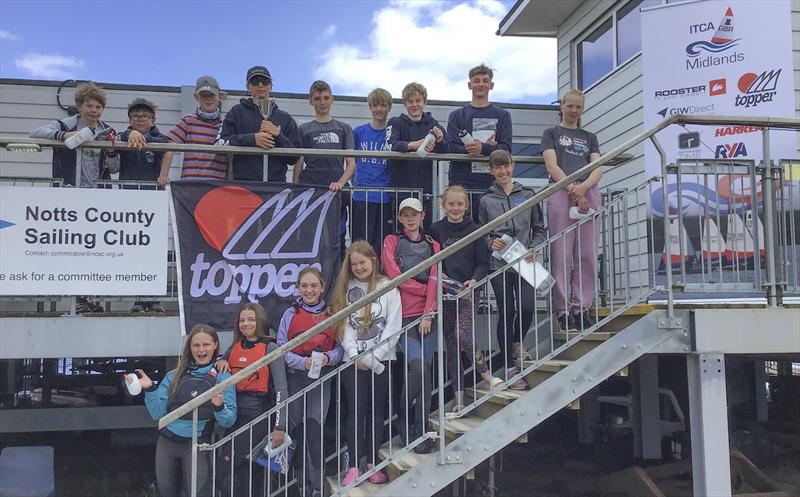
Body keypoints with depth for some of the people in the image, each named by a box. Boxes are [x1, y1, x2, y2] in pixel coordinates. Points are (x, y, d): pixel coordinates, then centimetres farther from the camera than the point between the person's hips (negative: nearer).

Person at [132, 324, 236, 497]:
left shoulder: (223, 377, -6)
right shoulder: (175, 375, 4)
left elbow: (229, 421, -9)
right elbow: (158, 413, 2)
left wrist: (219, 407, -29)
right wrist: (150, 389, -12)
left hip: (197, 445, -4)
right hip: (166, 443, 4)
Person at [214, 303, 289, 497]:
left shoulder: (270, 348, -9)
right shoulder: (235, 346, 8)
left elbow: (281, 390, -14)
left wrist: (279, 426, -19)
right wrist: (221, 362, 0)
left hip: (259, 415, -6)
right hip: (236, 414, 6)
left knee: (222, 469, -11)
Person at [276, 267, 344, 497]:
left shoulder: (331, 314, 4)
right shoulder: (291, 314, 3)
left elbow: (340, 347, 6)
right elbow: (281, 349, -1)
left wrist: (328, 357, -15)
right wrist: (303, 362, -16)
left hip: (322, 378, 0)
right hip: (295, 377, 1)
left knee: (315, 431, -4)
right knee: (293, 428, 2)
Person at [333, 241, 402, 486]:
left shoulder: (388, 287, 2)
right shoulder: (346, 289, 10)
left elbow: (394, 326, -4)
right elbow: (344, 327, 5)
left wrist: (374, 356, -9)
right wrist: (356, 355, -8)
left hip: (382, 360, -1)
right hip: (354, 360, 1)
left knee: (376, 410, 2)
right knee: (356, 410, -5)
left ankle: (373, 463, 8)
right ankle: (354, 466, -2)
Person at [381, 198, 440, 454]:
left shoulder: (432, 245, 15)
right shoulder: (392, 242, 8)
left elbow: (433, 280, 4)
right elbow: (395, 276, -4)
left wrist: (428, 313, -7)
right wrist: (426, 290, -3)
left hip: (427, 315, 3)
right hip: (404, 315, -3)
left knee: (426, 372, 0)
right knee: (418, 365, -19)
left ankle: (421, 430, 7)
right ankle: (404, 419, 2)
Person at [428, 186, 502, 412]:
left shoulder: (474, 230, 3)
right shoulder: (436, 229, 6)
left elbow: (483, 263, 3)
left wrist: (474, 280, -15)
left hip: (466, 291, -2)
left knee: (463, 335, -21)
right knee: (450, 343, 4)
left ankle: (486, 375, 2)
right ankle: (458, 398, 10)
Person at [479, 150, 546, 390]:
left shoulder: (528, 194, 9)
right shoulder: (486, 200, 7)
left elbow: (539, 228, 12)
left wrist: (534, 249, -5)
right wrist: (491, 243, -8)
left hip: (524, 262, 1)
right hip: (499, 263, -1)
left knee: (527, 307, -12)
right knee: (506, 313, -1)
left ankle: (517, 342, 22)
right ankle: (509, 367, 10)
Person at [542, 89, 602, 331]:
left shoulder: (589, 137, 24)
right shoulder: (551, 133, 16)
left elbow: (598, 169, 10)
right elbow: (552, 166, 1)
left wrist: (583, 187, -12)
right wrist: (573, 190, -13)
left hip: (589, 192, 3)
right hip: (561, 192, -3)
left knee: (587, 254, -1)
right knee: (562, 254, -7)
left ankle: (581, 308, 3)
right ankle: (563, 309, -4)